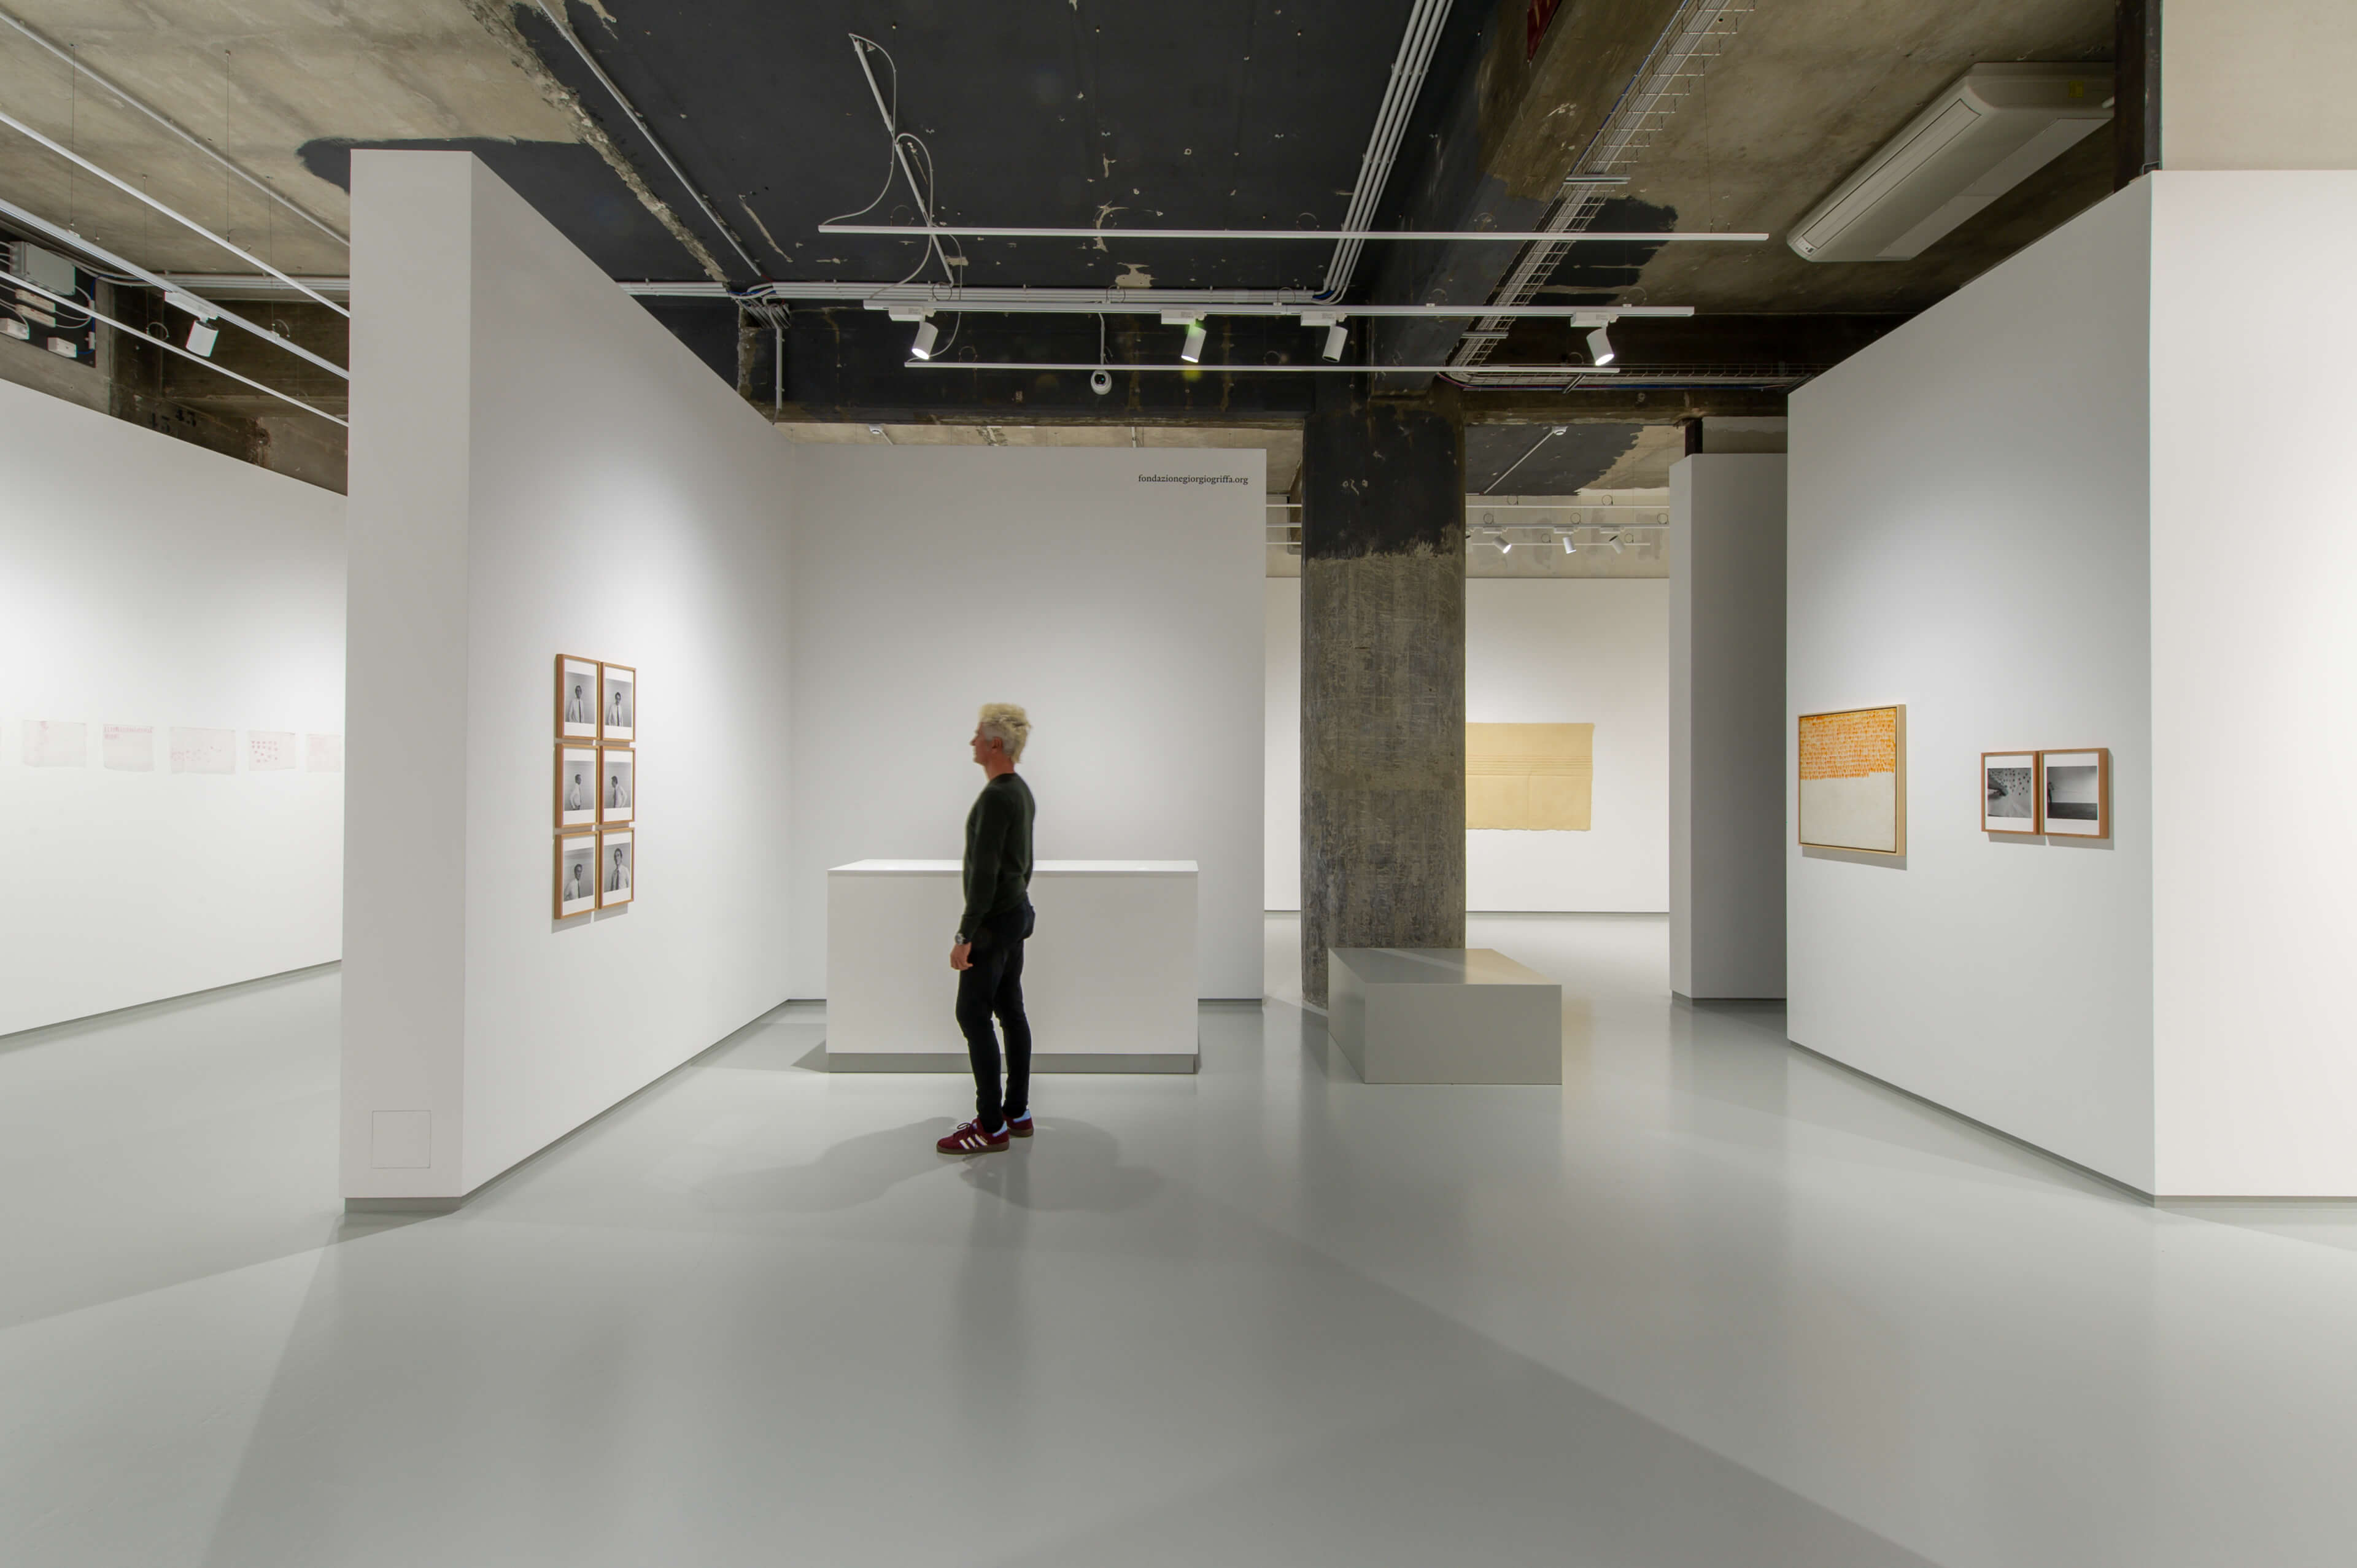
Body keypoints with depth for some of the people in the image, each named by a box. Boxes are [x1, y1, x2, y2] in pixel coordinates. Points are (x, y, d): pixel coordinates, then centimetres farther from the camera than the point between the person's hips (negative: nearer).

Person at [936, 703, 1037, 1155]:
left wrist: (965, 936, -24)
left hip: (995, 922, -11)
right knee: (1010, 1011, 12)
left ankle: (990, 1126, 0)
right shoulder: (1021, 790, 12)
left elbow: (985, 872, -25)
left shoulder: (996, 797, -21)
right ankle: (1017, 1113, 19)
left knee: (973, 1015, -6)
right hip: (1016, 914, 11)